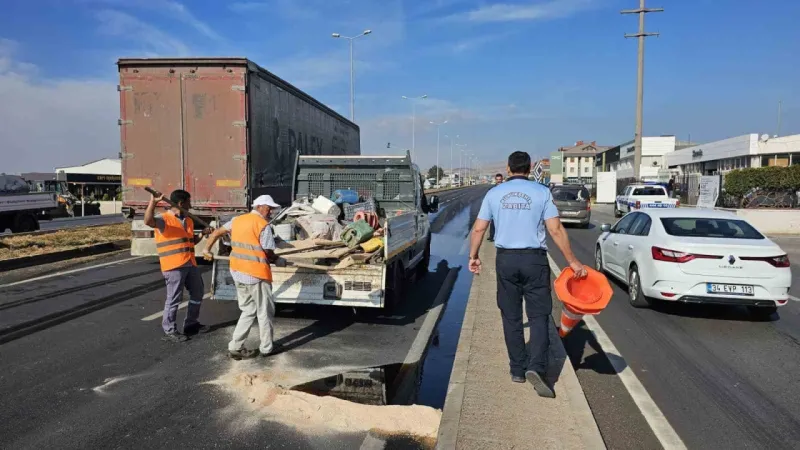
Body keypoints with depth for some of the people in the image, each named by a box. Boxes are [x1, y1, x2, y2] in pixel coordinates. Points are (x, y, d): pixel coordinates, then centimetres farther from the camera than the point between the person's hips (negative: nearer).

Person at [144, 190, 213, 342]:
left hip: (190, 265, 8)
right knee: (174, 299, -2)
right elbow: (148, 221, -33)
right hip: (174, 266, -8)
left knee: (197, 294, 18)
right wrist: (153, 202, -42)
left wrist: (203, 234, 10)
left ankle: (191, 324, 33)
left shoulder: (188, 221, 15)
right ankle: (169, 331, 11)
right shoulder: (164, 219, -10)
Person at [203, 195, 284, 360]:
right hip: (256, 274, -7)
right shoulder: (263, 225, -12)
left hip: (238, 272, 8)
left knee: (248, 311, 18)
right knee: (264, 311, 8)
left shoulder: (238, 220, 10)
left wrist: (207, 249, 31)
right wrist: (278, 260, 9)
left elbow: (217, 232, 19)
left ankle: (235, 347, 16)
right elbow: (268, 252, -11)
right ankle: (267, 348, 19)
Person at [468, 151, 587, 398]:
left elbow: (478, 229, 4)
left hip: (506, 259, 2)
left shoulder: (494, 193, 4)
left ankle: (517, 369, 18)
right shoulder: (541, 192, -1)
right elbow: (556, 230, -7)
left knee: (511, 317, 11)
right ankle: (536, 367, -11)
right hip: (534, 259, -2)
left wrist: (473, 256, 16)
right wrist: (573, 261, -2)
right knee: (538, 315, 4)